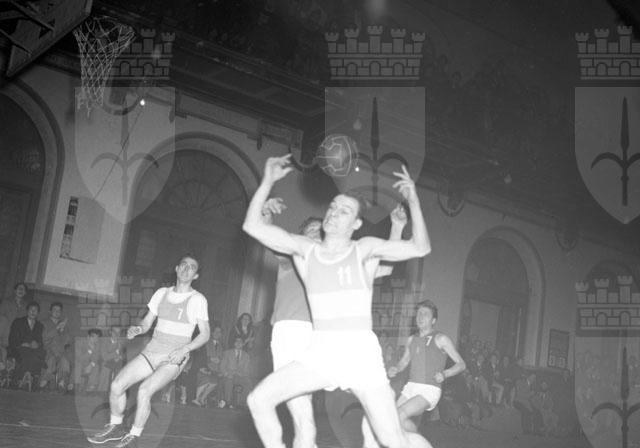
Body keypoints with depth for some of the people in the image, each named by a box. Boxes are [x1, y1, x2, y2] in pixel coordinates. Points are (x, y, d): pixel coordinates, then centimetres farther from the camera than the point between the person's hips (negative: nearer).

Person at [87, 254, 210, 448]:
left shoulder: (197, 299, -4)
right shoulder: (161, 293, 11)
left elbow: (205, 334, -4)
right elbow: (146, 323, 16)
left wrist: (185, 349, -17)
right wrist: (136, 329, -7)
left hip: (173, 359, -5)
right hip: (151, 351, 5)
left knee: (144, 390, -26)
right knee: (117, 385, -9)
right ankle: (115, 427, 15)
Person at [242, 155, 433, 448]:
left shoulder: (364, 249, -1)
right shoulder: (304, 249, 7)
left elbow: (420, 248, -11)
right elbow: (252, 226, 1)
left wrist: (412, 200, -18)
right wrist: (268, 181, -5)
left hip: (361, 353, -3)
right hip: (320, 353, 4)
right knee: (258, 400, -10)